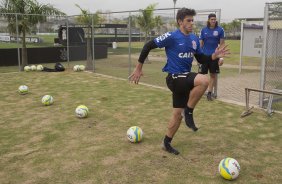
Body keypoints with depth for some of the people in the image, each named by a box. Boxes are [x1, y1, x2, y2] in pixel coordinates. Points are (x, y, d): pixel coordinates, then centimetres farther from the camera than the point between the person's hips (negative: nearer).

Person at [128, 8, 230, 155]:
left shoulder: (194, 39, 9)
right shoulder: (171, 37, -13)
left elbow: (201, 59, 14)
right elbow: (148, 46, -10)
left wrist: (214, 56, -5)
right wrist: (139, 68, -9)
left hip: (185, 79, 7)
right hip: (175, 78, -7)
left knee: (178, 114, 12)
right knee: (204, 81, -30)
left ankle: (166, 143, 30)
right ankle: (188, 112, -11)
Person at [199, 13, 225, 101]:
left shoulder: (220, 30, -1)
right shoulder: (204, 30, 3)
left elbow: (222, 44, 0)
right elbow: (201, 43, 7)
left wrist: (221, 57, -6)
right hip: (204, 56, 0)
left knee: (213, 75, 5)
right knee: (202, 74, 0)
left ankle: (209, 93, 15)